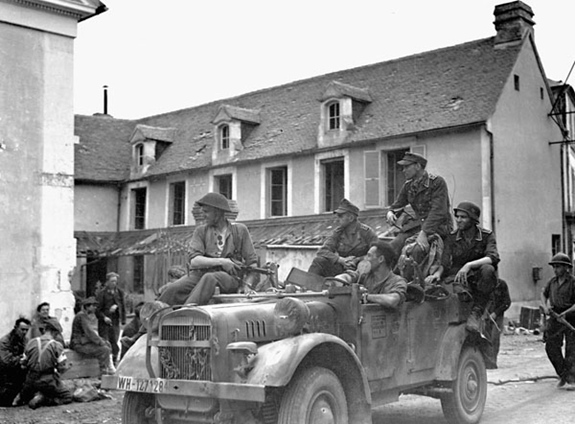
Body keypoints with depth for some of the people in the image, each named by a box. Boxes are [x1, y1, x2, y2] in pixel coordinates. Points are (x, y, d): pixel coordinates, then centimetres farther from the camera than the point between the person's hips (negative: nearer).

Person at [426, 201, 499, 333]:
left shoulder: (487, 235, -2)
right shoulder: (452, 237, 5)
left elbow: (493, 257, -19)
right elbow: (444, 263, 4)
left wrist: (469, 265, -33)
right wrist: (437, 273, -20)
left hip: (479, 278, -1)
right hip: (459, 277, 1)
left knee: (487, 269, -35)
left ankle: (476, 312, -30)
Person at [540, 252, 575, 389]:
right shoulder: (552, 282, 8)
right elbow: (544, 294, 23)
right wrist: (545, 306, 5)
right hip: (555, 317, 5)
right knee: (551, 347, 2)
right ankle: (562, 375, 16)